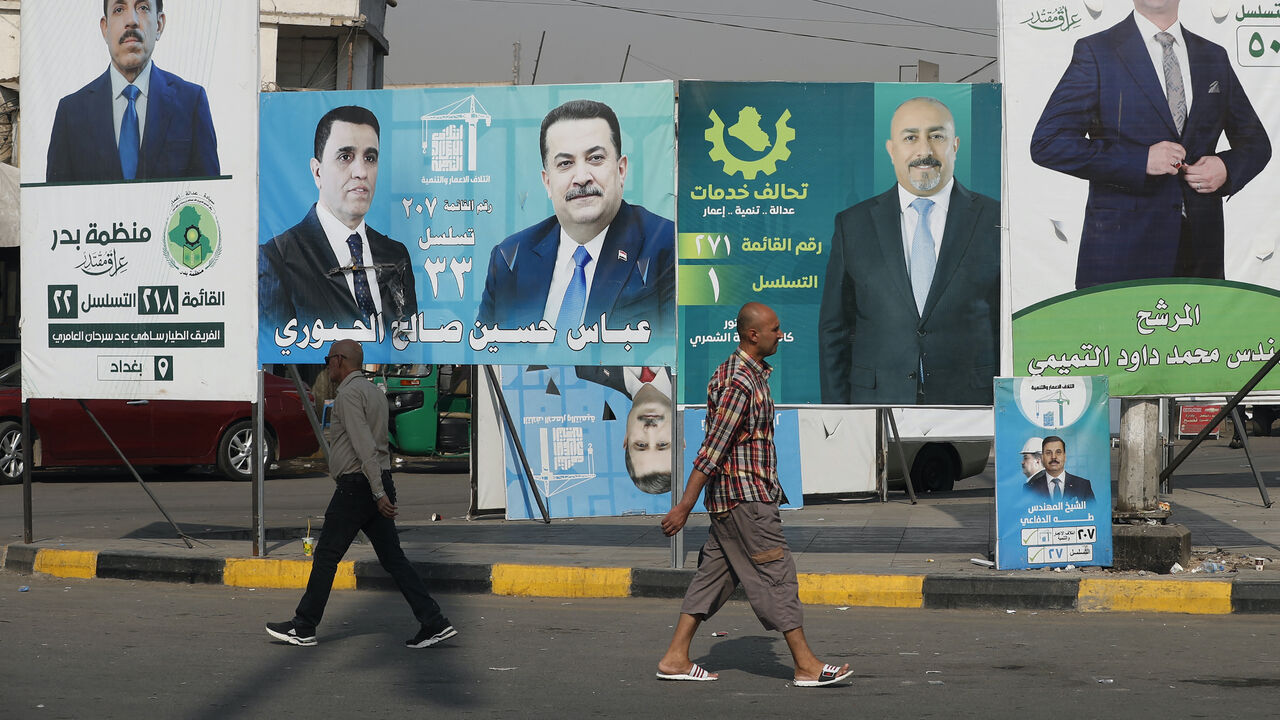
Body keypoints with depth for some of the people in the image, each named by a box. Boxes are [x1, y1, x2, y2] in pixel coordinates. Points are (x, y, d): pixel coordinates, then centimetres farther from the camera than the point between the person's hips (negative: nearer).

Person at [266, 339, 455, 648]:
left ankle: (303, 628, 8)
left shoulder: (349, 393, -11)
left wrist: (378, 493, -25)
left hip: (356, 484, -9)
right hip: (380, 484, 9)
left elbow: (365, 446, -20)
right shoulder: (375, 392, 18)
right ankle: (434, 623, -2)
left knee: (326, 556, 1)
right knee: (393, 557, 6)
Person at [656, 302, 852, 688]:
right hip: (743, 496, -10)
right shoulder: (740, 384, -20)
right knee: (777, 572, -5)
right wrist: (684, 506, -22)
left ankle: (676, 658, 12)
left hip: (730, 497, 10)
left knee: (715, 572, 10)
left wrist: (768, 486, 28)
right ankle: (806, 666, -1)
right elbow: (712, 450, -22)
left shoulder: (751, 372, 13)